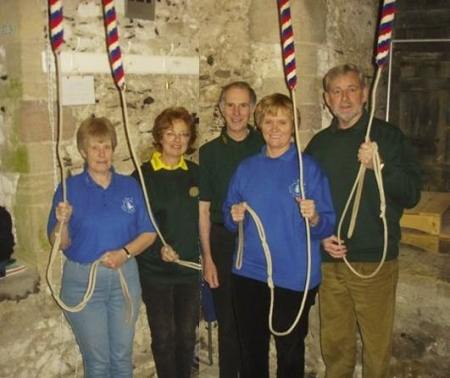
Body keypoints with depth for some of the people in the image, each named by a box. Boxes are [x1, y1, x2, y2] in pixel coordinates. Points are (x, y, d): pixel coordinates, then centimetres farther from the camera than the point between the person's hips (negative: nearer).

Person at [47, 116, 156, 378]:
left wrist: (124, 253, -16)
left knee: (123, 355, 13)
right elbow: (59, 244, -6)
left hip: (125, 278, 2)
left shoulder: (130, 186, 1)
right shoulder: (69, 188, -5)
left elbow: (149, 233, -1)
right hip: (82, 280, -2)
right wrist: (63, 222, -25)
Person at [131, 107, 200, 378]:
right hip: (155, 271, -3)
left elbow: (202, 218, 10)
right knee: (164, 337, 6)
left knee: (187, 335, 12)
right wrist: (158, 248, -22)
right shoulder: (144, 175, -7)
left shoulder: (195, 173, 5)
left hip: (189, 269, 3)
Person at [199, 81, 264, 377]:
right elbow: (203, 209, 5)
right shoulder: (210, 151, 5)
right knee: (229, 321, 10)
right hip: (224, 241, 1)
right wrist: (207, 258, 1)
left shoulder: (266, 145, 2)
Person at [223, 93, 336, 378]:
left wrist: (314, 218, -28)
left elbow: (328, 225, -7)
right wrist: (235, 217, -11)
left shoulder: (308, 168, -6)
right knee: (251, 349, 17)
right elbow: (230, 220, 11)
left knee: (290, 352, 12)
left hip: (294, 277, -3)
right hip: (249, 274, 3)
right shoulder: (246, 168, 5)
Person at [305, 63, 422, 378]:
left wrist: (379, 166, -23)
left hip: (375, 262, -3)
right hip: (330, 260, 4)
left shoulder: (388, 136, -1)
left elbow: (412, 194, -8)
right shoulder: (319, 144, 11)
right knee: (334, 344, 14)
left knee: (378, 346, 4)